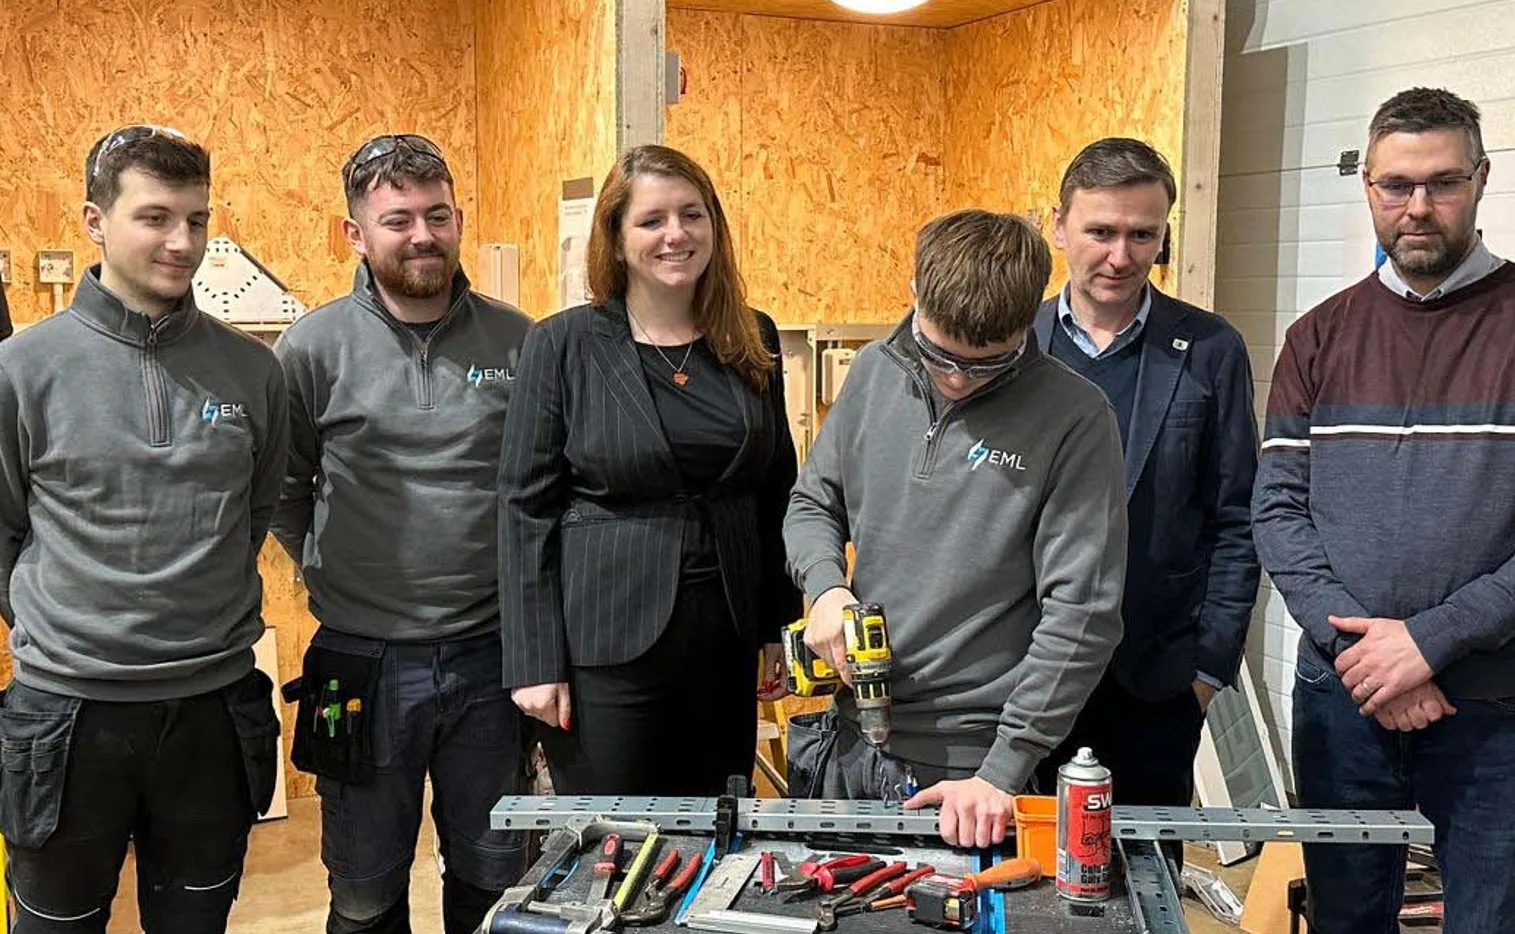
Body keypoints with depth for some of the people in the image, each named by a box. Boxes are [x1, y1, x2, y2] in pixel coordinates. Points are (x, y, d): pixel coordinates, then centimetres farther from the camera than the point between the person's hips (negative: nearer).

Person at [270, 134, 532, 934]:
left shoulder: (517, 343, -1)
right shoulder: (313, 348, -5)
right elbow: (282, 492, 4)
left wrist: (517, 584, 2)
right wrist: (336, 578, 2)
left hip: (489, 657, 1)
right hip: (364, 661, -1)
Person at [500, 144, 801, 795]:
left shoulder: (753, 340, 6)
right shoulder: (563, 345, -5)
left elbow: (776, 490, 13)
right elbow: (525, 507, -5)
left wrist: (777, 627, 10)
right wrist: (534, 662, -9)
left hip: (725, 643, 4)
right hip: (604, 647, -4)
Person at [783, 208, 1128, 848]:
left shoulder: (1074, 418, -14)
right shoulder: (876, 372, 0)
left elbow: (1080, 617, -16)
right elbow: (813, 502, 13)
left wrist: (1003, 770, -17)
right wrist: (827, 585, -8)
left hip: (967, 764, -5)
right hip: (844, 743, 5)